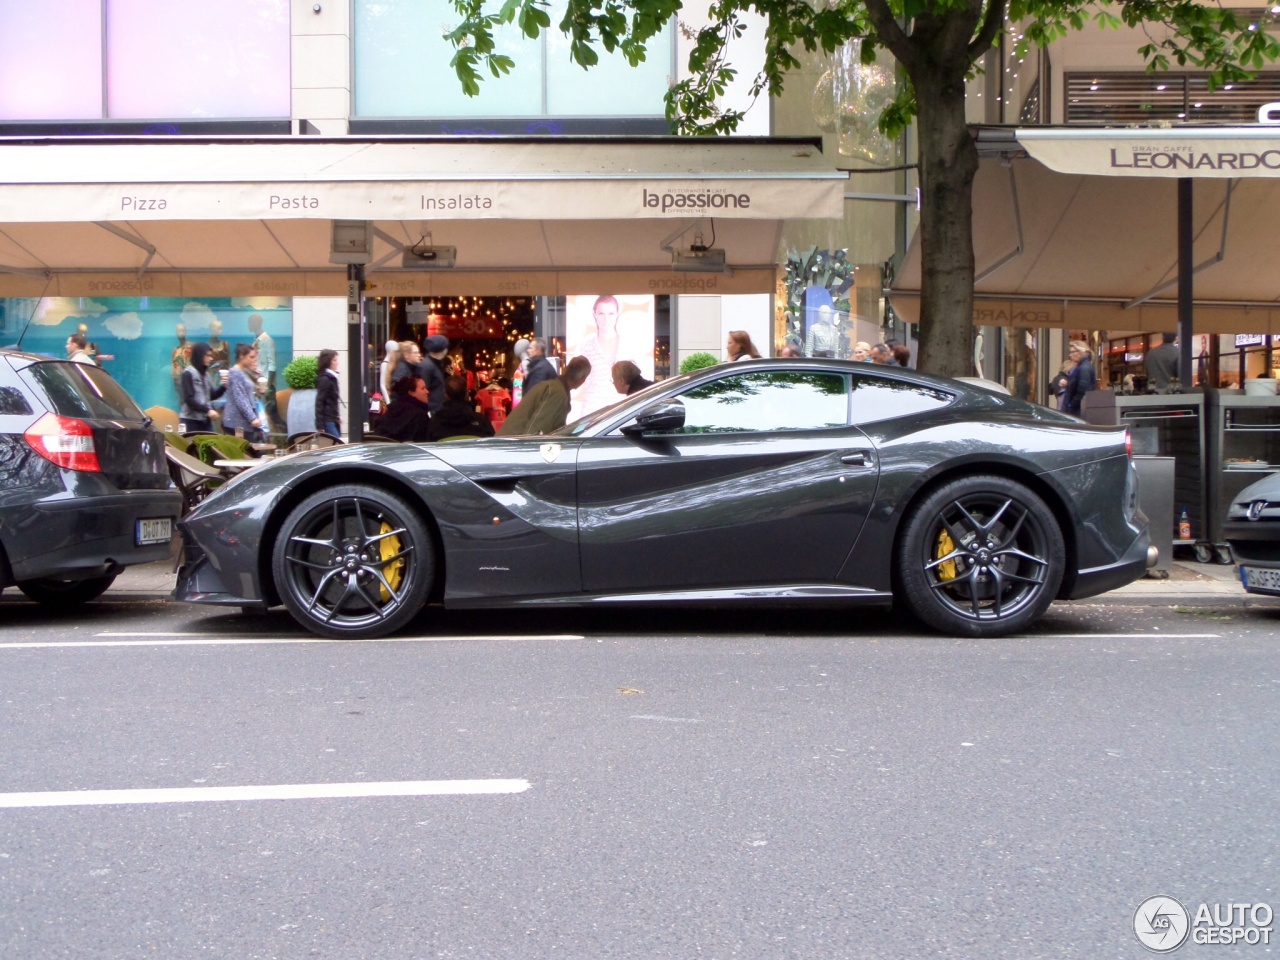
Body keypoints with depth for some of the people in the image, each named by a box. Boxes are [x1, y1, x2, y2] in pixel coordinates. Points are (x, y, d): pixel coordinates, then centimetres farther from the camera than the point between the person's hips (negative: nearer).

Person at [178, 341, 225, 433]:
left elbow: (212, 396, 12)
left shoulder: (206, 374, 14)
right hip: (191, 420, -7)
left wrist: (223, 387, -4)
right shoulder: (188, 373, -7)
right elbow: (189, 399, -14)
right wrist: (207, 410, -20)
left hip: (205, 419, 7)